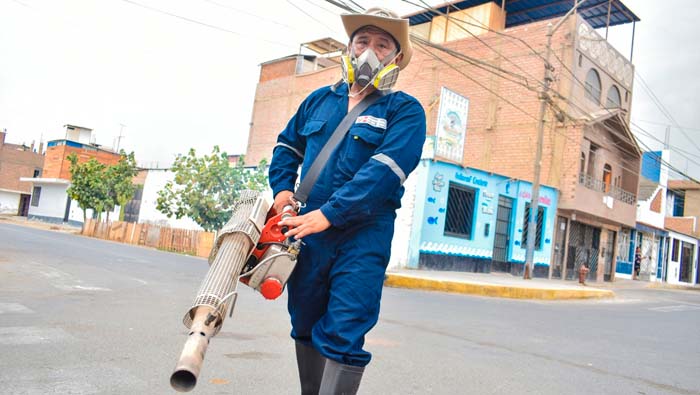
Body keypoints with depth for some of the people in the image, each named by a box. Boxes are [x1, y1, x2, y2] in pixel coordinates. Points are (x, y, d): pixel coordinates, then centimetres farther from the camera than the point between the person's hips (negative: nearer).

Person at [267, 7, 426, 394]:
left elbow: (384, 170, -17)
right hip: (308, 232, 6)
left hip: (362, 237, -5)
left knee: (342, 338, -7)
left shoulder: (405, 111, -3)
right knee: (305, 327, 16)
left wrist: (328, 213, -22)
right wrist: (282, 189, 7)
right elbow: (287, 145, 24)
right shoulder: (320, 99, 14)